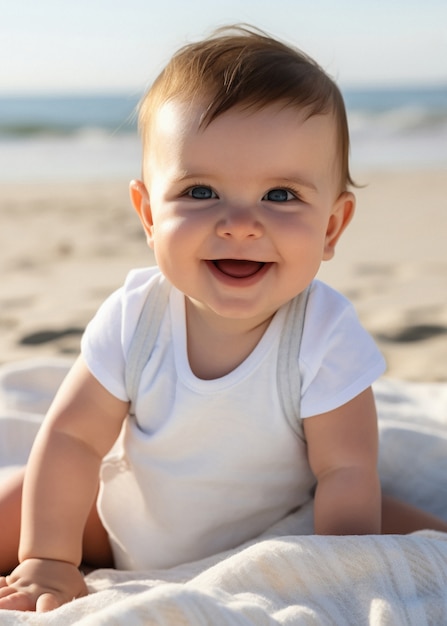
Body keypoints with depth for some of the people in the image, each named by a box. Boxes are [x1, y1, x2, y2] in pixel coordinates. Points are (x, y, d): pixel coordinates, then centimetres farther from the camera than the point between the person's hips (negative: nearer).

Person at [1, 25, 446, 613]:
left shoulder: (327, 338, -29)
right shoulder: (133, 317, -24)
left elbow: (346, 473, -24)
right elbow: (72, 436, -16)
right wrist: (47, 560, -15)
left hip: (272, 535, -1)